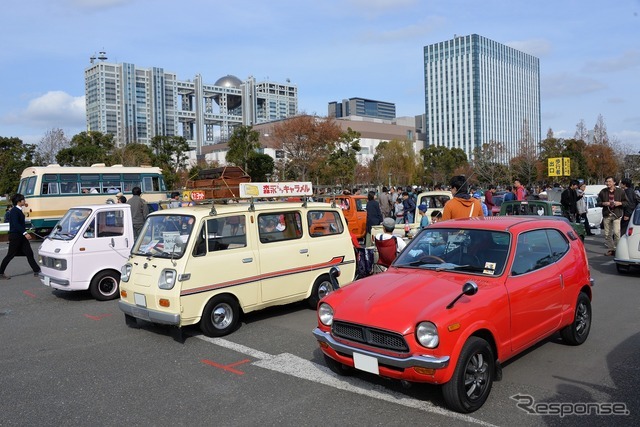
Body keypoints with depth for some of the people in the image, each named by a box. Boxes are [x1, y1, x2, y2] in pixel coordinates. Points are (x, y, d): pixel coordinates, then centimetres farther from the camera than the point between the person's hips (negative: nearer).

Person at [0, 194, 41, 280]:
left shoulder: (19, 210, 11)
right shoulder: (14, 211, -15)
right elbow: (15, 224, -24)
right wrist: (25, 233, -30)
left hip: (21, 236, 9)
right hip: (15, 236, -9)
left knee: (29, 253, 6)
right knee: (10, 255, 0)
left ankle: (37, 271, 7)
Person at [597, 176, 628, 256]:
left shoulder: (620, 191, 3)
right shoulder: (603, 192, 9)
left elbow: (626, 202, 6)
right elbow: (598, 202, 12)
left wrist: (620, 203, -13)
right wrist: (603, 203, -8)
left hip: (617, 214, -3)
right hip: (606, 214, 3)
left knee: (616, 232, -14)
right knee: (607, 234, 6)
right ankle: (610, 249, 15)